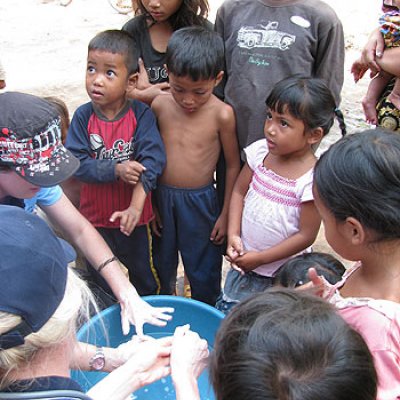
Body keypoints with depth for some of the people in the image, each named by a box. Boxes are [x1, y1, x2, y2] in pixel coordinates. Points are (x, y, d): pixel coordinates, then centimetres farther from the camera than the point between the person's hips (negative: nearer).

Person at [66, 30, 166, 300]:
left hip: (135, 217, -1)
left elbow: (153, 159, -23)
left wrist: (136, 205, -32)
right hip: (96, 218, 1)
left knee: (145, 279, 20)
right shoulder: (83, 117, -10)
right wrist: (116, 170, -30)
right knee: (101, 286, 22)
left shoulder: (141, 114, -15)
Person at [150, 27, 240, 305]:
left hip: (200, 201, -3)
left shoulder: (221, 114, -16)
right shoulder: (160, 106, -9)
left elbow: (233, 165, -6)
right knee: (162, 267, 23)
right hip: (161, 198, 3)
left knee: (203, 272, 15)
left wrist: (226, 213, -2)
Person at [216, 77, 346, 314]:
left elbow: (306, 236, -18)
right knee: (224, 314, 20)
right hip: (244, 262, 5)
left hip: (282, 276, -5)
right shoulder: (260, 151, -9)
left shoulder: (312, 179, -24)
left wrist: (261, 258, -15)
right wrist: (233, 235, -10)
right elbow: (239, 192, 2)